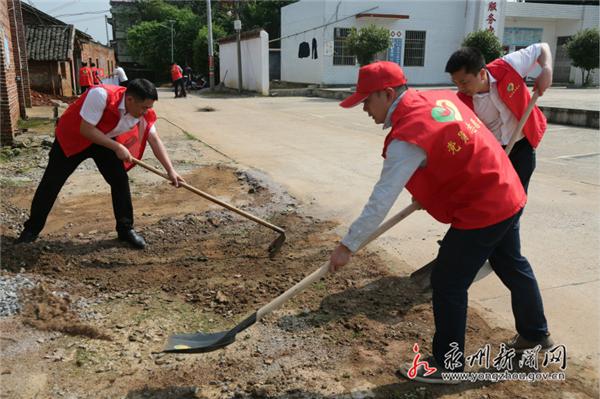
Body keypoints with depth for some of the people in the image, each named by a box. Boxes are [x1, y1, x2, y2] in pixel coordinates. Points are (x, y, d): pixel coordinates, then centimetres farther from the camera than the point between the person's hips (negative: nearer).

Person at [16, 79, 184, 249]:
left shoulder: (143, 112, -23)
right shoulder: (101, 95, -39)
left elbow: (155, 140, -17)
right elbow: (86, 129, -34)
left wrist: (170, 170, -22)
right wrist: (117, 147, -34)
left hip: (105, 140, 4)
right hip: (72, 136, -4)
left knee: (120, 180, -8)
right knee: (51, 183, 2)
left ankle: (125, 229, 7)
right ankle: (32, 229, 21)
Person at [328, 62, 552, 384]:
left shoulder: (407, 135, -24)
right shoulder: (438, 98, 2)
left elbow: (381, 200, -24)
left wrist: (348, 245, -18)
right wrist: (430, 190, 13)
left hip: (480, 211, -10)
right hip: (507, 194, 10)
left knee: (447, 284, 2)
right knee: (512, 266, 27)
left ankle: (447, 366, 18)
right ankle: (537, 335, 50)